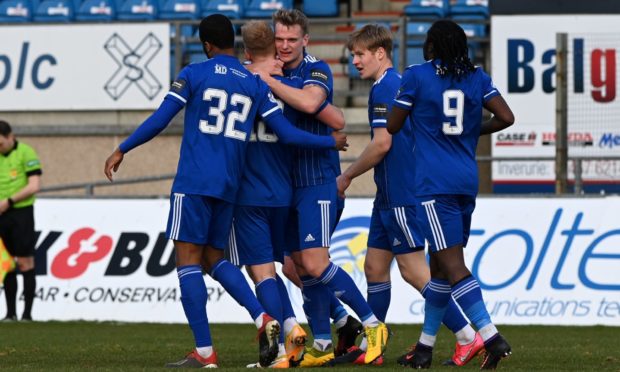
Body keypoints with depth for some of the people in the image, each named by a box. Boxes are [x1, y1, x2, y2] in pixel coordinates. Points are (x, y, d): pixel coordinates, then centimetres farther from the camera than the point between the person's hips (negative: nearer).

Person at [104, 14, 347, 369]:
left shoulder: (193, 74, -1)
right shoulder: (256, 84, 9)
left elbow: (159, 120, -4)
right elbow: (286, 133, 5)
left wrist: (122, 150, 6)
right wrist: (332, 142, 19)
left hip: (193, 182, -5)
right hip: (230, 186, 5)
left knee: (188, 258, -3)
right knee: (214, 258, 16)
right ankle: (263, 318, -6)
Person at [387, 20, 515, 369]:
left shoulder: (417, 75, -3)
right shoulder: (476, 77, 8)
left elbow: (393, 126, 3)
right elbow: (506, 118, 2)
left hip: (435, 183, -6)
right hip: (468, 182, 6)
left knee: (453, 265, -12)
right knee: (440, 264, 16)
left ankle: (491, 336, -27)